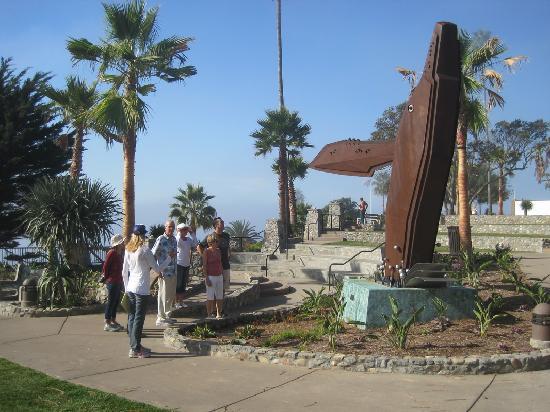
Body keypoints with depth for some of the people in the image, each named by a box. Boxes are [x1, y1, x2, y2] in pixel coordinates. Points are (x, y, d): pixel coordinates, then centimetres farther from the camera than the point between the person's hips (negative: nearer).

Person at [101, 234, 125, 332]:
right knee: (111, 302, -4)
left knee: (116, 302, 15)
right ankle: (107, 324, 2)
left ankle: (113, 321, 25)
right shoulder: (112, 253, -16)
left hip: (118, 282, 9)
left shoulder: (120, 253, 12)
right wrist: (106, 278, -6)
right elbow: (105, 266, -16)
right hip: (112, 281, -9)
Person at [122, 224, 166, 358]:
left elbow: (124, 272, 12)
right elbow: (155, 267, -5)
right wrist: (160, 273, 16)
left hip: (131, 287, 7)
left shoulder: (128, 250, 8)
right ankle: (135, 349, -1)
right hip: (141, 288, -7)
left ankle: (135, 346, 21)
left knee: (132, 317, 12)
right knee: (139, 318, -3)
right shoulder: (144, 250, -12)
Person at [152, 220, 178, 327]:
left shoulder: (174, 239, 10)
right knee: (164, 295, -2)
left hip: (173, 271, 8)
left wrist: (174, 253, 3)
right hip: (164, 272, -8)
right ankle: (160, 318, 7)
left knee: (171, 295, 15)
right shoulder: (161, 239, -13)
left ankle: (166, 316, 28)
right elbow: (153, 254, -14)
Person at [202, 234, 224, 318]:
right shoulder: (206, 251, -9)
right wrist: (206, 278, -15)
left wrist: (223, 275, 14)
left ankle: (218, 314, 17)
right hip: (210, 277, -6)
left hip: (219, 276, 6)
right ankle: (209, 315, 7)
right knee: (210, 297, -1)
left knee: (220, 297, 8)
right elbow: (204, 266, -10)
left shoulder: (219, 251, 9)